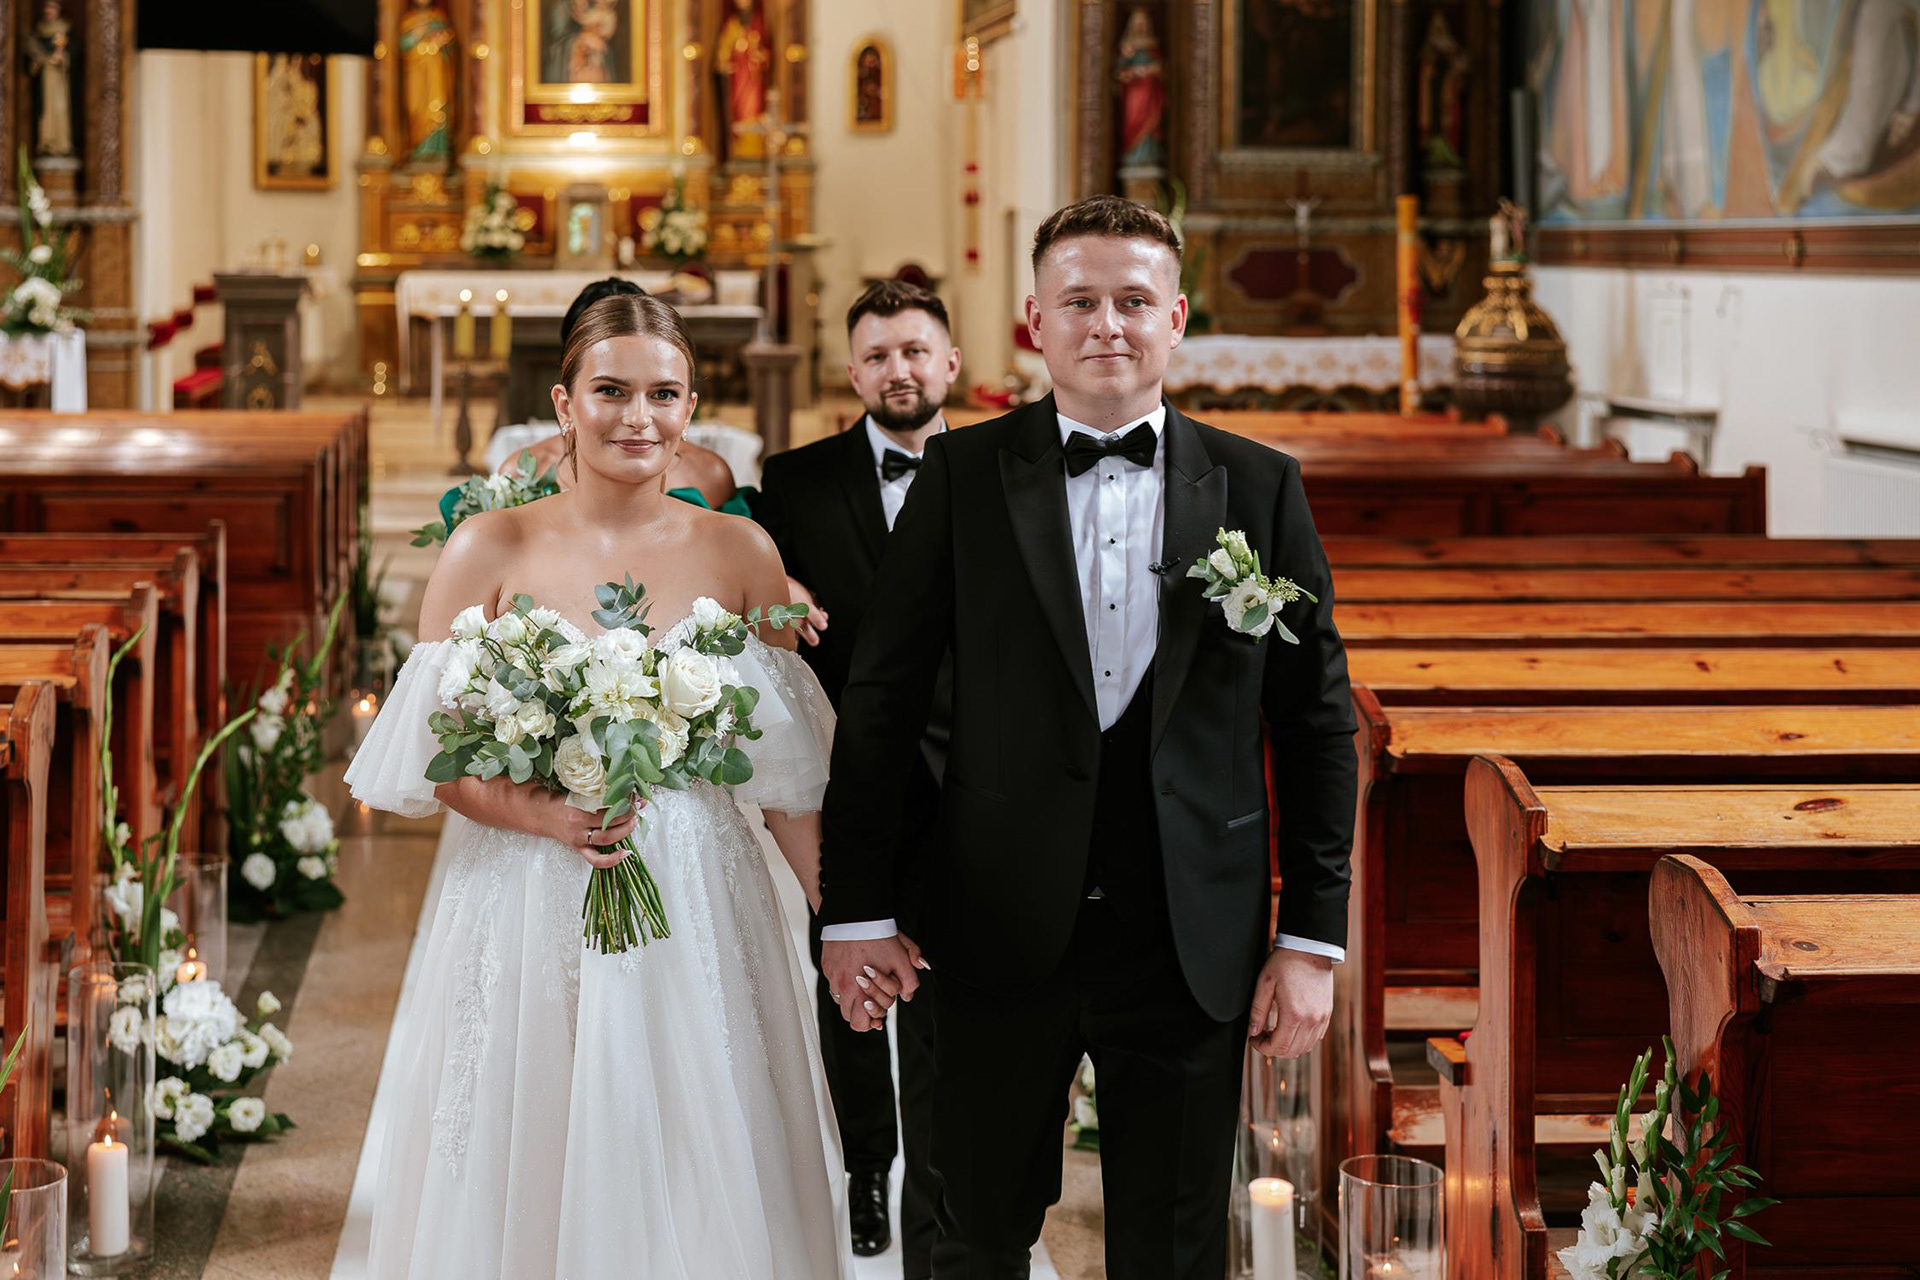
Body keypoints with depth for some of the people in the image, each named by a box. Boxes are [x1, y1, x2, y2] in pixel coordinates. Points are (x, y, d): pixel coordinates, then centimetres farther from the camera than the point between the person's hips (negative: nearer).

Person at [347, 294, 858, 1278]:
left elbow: (786, 766, 5)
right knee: (530, 1187, 3)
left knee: (699, 1187, 5)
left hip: (699, 914, 1)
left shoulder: (740, 552, 3)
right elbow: (430, 755, -2)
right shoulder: (490, 550, -1)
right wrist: (539, 812, -18)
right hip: (529, 919, -1)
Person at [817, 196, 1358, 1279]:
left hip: (1192, 945, 1)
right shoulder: (961, 477, 0)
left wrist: (1314, 940, 0)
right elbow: (881, 704, 1)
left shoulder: (1260, 488, 3)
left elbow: (1318, 722, 4)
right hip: (1003, 936, 0)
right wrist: (858, 912, -3)